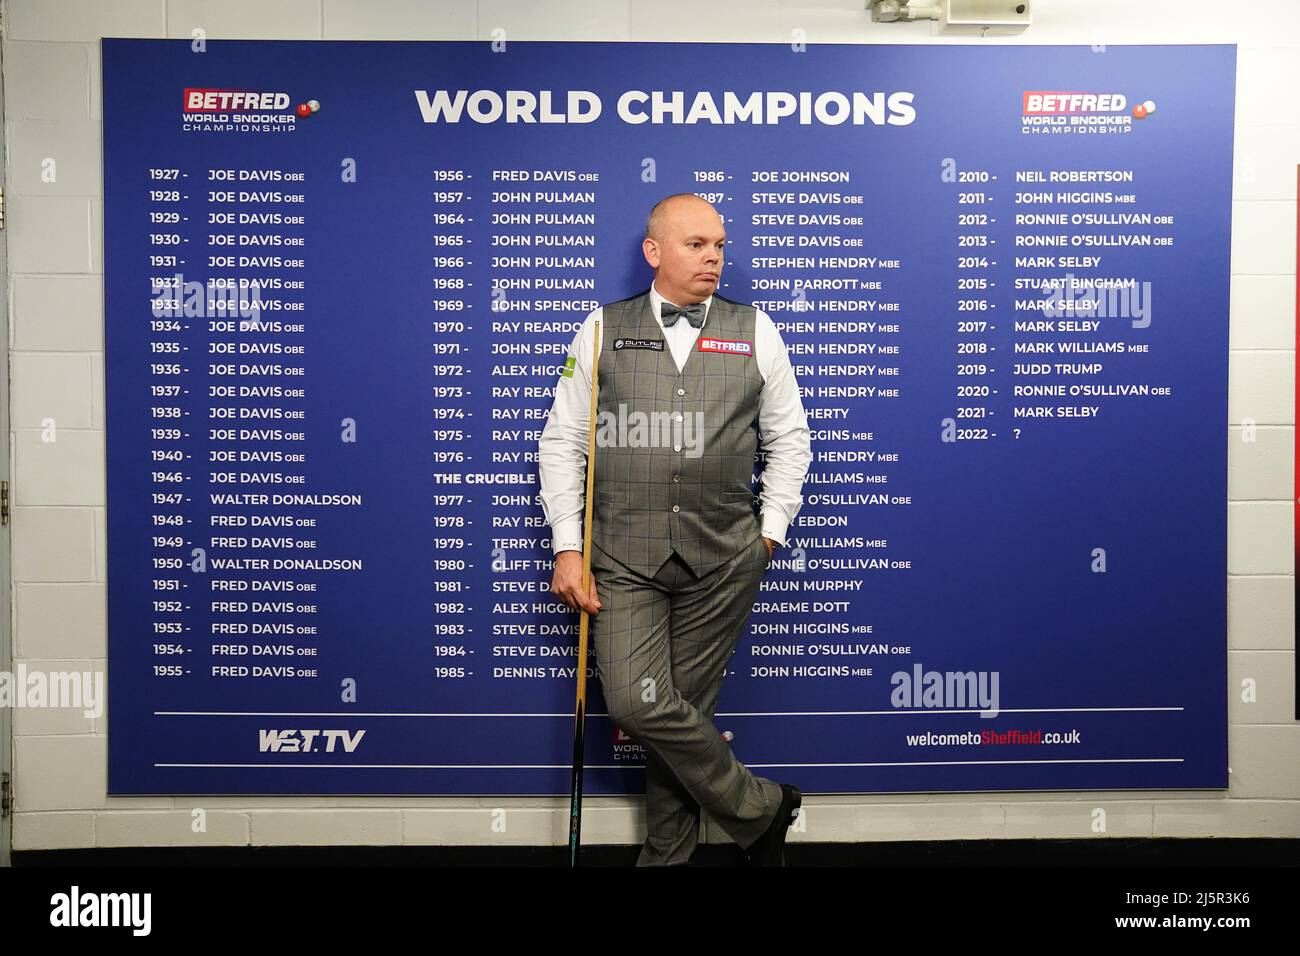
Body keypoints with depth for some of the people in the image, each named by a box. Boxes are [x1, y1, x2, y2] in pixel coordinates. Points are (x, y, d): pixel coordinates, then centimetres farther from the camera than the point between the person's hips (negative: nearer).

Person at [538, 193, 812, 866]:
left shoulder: (754, 331, 8)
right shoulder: (603, 330, 6)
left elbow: (789, 438, 15)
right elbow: (562, 441, 5)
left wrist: (771, 528, 6)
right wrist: (567, 547, -2)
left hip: (723, 559, 1)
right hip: (624, 558, 0)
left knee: (685, 707, 5)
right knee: (636, 704, -11)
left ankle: (666, 855, 26)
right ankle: (760, 808, 10)